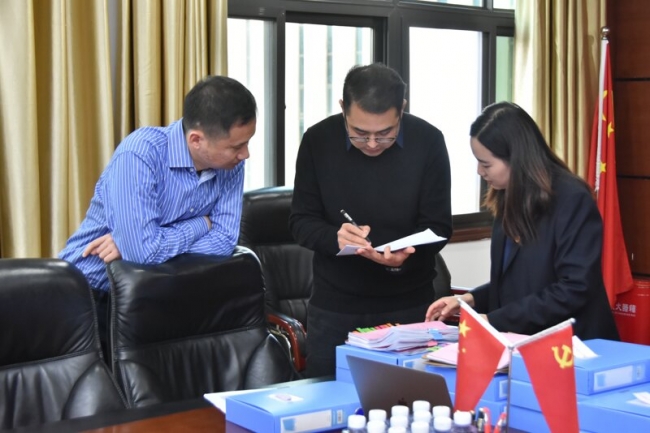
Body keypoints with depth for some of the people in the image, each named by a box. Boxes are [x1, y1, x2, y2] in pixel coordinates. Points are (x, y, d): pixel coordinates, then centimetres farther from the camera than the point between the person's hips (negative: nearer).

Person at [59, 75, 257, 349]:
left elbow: (224, 240, -13)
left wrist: (137, 244, -21)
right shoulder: (140, 153, -25)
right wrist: (199, 225, -15)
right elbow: (145, 251, -32)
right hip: (89, 292, -5)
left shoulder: (230, 164, -7)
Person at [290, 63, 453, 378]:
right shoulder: (318, 141, -9)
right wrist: (335, 237, -25)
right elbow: (301, 222, -4)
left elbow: (438, 228, -8)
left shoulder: (428, 142, -11)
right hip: (334, 307, 1)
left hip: (408, 305, 0)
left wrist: (406, 256, -28)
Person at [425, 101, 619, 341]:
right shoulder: (509, 200, 9)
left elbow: (574, 289, -18)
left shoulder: (573, 200, -12)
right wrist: (471, 299, 2)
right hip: (521, 343, 6)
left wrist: (494, 321, -17)